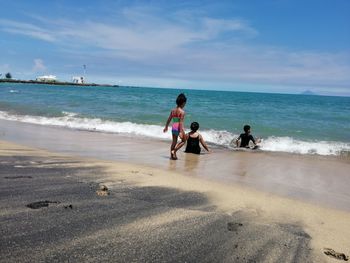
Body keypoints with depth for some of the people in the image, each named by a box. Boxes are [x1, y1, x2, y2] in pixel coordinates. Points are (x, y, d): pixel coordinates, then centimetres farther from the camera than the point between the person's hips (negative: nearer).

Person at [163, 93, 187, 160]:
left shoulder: (173, 110, 5)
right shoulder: (182, 112, -14)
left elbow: (169, 119, 11)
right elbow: (181, 122, -20)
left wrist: (166, 127, 23)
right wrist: (181, 132, -21)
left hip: (173, 127, 6)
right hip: (179, 128, -6)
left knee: (174, 141, 19)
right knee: (183, 140, 14)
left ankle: (172, 155, 23)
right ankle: (174, 151, 0)